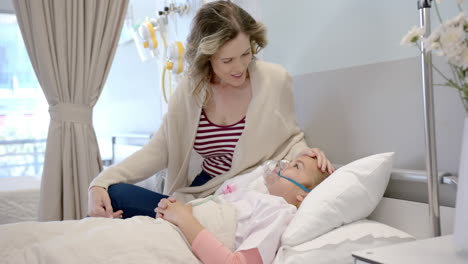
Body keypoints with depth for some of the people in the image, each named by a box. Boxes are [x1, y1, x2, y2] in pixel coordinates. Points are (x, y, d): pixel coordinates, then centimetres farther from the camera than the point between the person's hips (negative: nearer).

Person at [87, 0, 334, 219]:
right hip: (203, 190, 3)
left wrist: (303, 152, -22)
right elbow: (159, 149, -3)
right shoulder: (190, 88, -3)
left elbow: (289, 140, 2)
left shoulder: (275, 80, -10)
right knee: (113, 195, -14)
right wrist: (101, 182, -15)